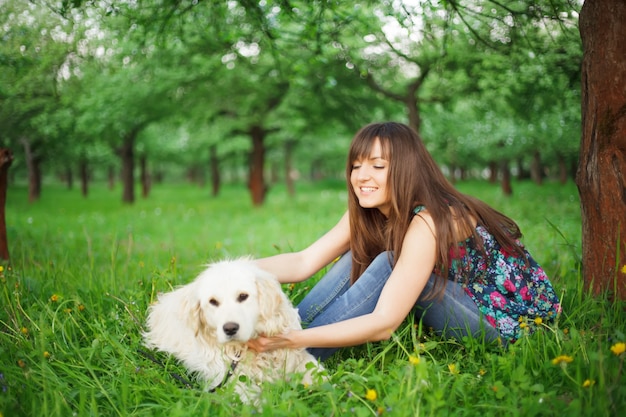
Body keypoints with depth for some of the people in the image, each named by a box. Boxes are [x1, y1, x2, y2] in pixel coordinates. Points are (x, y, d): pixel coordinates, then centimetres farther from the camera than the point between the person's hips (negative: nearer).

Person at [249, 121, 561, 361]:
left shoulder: (429, 221, -29)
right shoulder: (365, 214, -5)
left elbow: (384, 323, -34)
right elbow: (303, 263, -10)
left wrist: (292, 339, -39)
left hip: (511, 319, -7)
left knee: (388, 265, -26)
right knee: (359, 257, -10)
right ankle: (267, 339, -11)